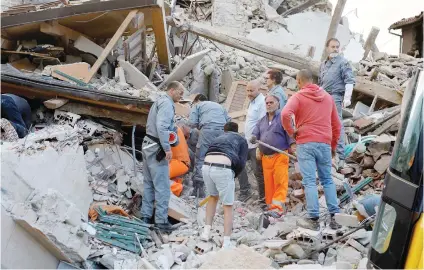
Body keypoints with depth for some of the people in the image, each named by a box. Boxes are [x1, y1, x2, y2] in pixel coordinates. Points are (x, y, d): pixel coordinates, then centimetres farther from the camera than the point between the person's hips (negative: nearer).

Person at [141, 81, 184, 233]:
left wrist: (173, 129, 7)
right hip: (157, 148, -10)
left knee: (149, 183, 14)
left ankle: (146, 216, 20)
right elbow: (161, 127, -24)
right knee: (162, 186, -6)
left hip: (148, 145, 10)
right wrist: (167, 149, -24)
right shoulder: (167, 103, -12)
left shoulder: (159, 102, 19)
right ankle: (161, 220, -4)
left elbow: (158, 125, 13)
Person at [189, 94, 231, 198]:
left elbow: (192, 123, 6)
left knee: (200, 160, -1)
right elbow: (229, 121, 21)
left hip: (208, 130, -4)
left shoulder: (197, 105, 20)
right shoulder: (219, 106, 34)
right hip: (223, 132, 4)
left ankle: (198, 189, -7)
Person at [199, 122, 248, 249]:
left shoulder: (217, 138, 34)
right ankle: (226, 242, 7)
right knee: (228, 206, 9)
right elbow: (241, 163, 8)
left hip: (206, 166, 4)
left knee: (213, 197, 29)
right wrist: (233, 175, 21)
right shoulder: (241, 140, 23)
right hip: (223, 168, -4)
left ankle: (206, 232, 28)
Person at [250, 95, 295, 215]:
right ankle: (271, 205, 10)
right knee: (268, 183, 3)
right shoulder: (262, 120, 21)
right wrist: (254, 137, -8)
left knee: (280, 182, -11)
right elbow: (256, 132, 16)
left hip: (280, 156, -6)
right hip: (266, 157, 6)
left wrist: (293, 149, -16)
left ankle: (278, 207, -13)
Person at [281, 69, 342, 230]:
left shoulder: (298, 97, -1)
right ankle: (335, 216, 8)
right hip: (325, 143, 4)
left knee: (309, 181, -3)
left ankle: (314, 219, -6)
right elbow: (336, 124, 19)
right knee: (327, 180, 13)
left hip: (305, 143, -4)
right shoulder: (327, 97, 16)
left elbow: (285, 114, -21)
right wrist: (333, 146, 27)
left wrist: (291, 132, -5)